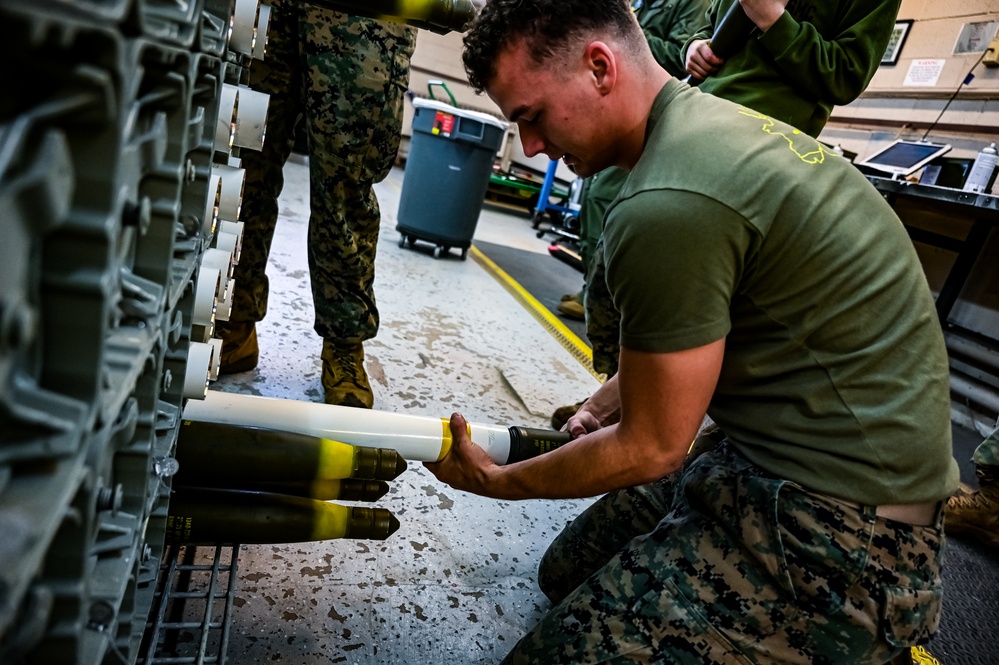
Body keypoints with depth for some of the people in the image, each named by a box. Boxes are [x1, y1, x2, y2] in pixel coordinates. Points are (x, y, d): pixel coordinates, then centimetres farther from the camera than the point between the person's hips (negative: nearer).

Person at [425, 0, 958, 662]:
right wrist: (602, 406, 19)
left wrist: (496, 481, -1)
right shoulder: (714, 119, 5)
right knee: (566, 575, 17)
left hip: (832, 527, -9)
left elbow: (651, 450, -15)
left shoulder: (668, 204, -26)